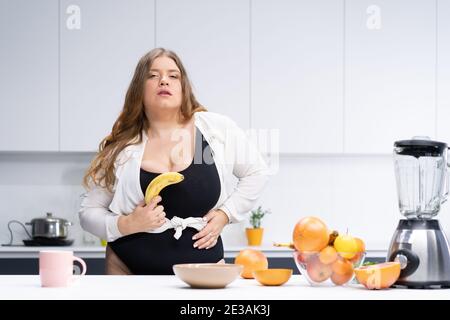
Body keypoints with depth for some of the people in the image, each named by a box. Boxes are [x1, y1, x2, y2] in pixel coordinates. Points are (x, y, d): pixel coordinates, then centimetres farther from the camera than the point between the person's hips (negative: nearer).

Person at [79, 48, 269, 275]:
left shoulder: (218, 129, -1)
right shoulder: (121, 147, 0)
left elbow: (256, 172, 12)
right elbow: (88, 213, 4)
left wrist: (225, 214, 0)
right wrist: (127, 225, -14)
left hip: (201, 268, 0)